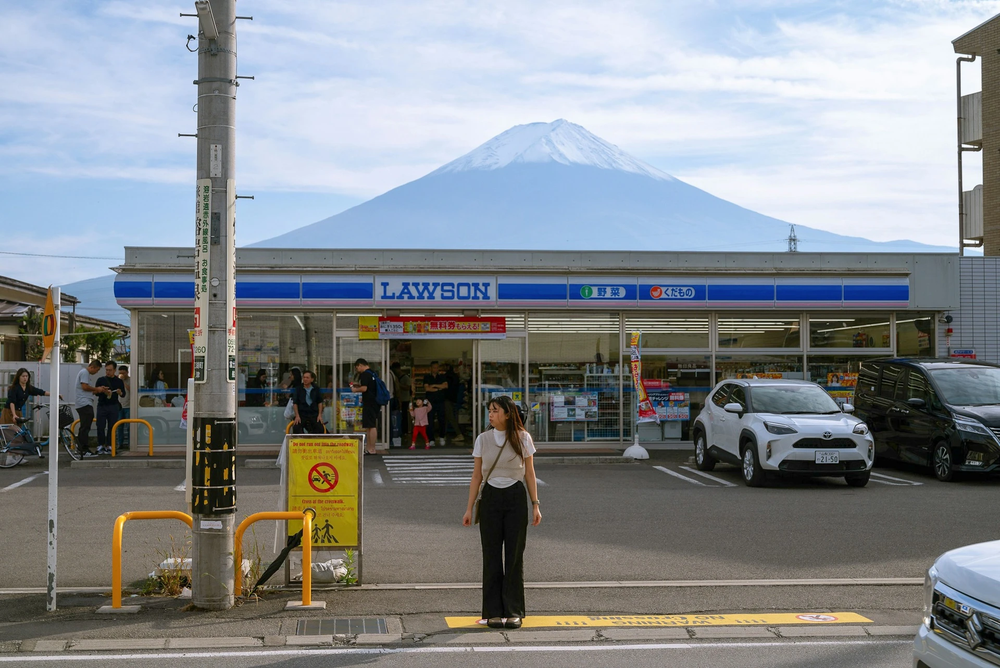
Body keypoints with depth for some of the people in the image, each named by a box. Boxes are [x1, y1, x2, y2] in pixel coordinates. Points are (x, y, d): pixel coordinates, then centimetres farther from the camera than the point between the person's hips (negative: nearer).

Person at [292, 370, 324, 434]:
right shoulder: (298, 389, 4)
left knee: (320, 428, -22)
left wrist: (320, 415, 0)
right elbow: (295, 403, 3)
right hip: (302, 414, -1)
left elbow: (320, 402, 11)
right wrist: (297, 416, -8)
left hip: (314, 414, 1)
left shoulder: (316, 389, 8)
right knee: (296, 428, -26)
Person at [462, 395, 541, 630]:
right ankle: (493, 612, 9)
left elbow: (529, 473, 5)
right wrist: (469, 509, 2)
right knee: (492, 556, 2)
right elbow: (476, 476, 6)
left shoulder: (522, 438, 1)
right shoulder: (483, 439, 4)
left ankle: (513, 612, 9)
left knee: (514, 555, 1)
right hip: (491, 498, 1)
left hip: (516, 498, -1)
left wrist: (535, 505, 0)